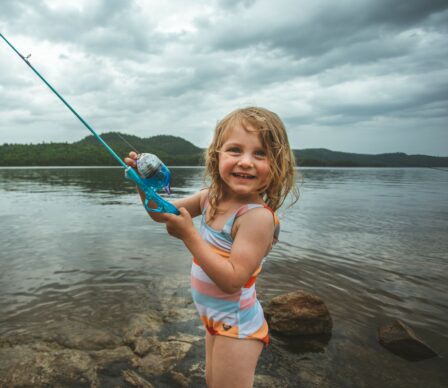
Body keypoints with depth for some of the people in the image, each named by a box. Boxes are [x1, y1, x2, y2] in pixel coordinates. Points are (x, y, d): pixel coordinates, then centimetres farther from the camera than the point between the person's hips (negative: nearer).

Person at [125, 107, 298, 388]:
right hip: (217, 319, 8)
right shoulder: (210, 197, -6)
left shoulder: (258, 216, -29)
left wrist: (189, 234, -32)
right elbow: (162, 213, 4)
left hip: (237, 326, -7)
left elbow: (232, 279, -32)